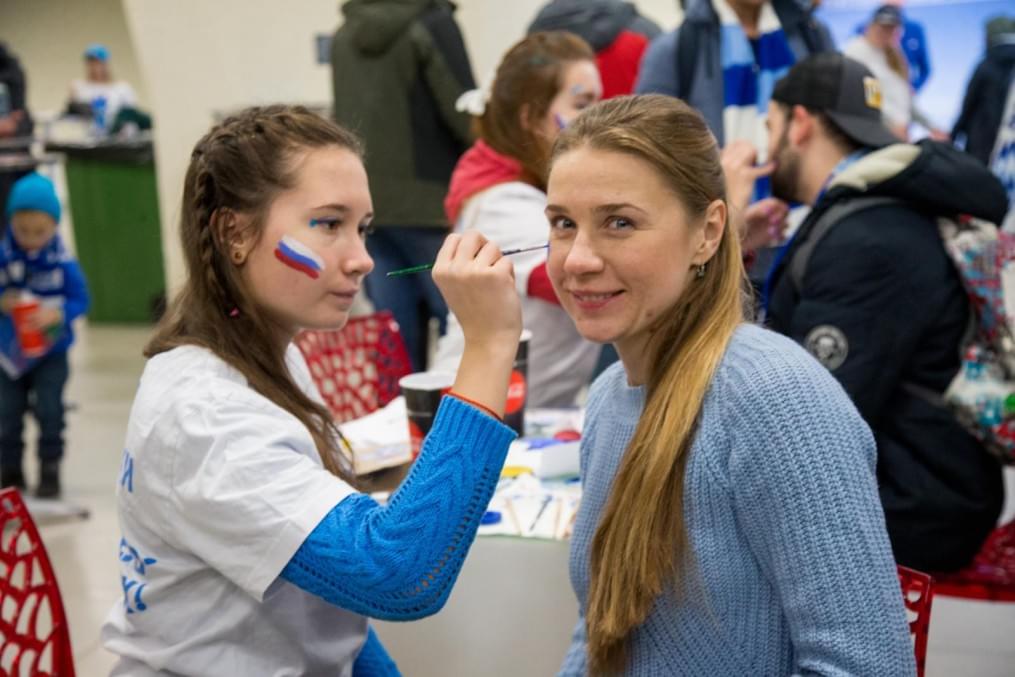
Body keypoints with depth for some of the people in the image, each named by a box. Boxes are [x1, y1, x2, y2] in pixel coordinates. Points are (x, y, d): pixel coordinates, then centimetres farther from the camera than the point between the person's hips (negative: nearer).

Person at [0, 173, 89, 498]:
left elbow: (80, 299, -9)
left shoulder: (63, 262, -15)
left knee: (49, 409, -2)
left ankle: (50, 470, 13)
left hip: (52, 351, -2)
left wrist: (56, 313, -26)